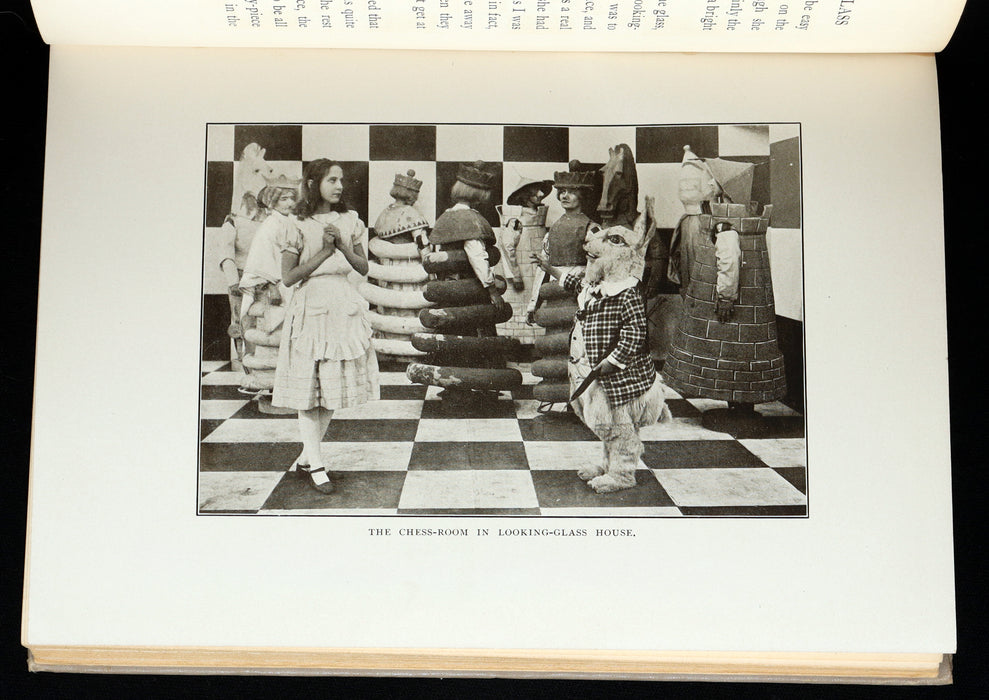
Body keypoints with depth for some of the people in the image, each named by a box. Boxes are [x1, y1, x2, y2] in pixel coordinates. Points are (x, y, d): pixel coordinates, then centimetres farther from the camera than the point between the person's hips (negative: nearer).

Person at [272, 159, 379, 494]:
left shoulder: (350, 221, 9)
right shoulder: (299, 225, -2)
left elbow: (363, 267, 7)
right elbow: (288, 277, -7)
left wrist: (342, 245, -10)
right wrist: (324, 252, -13)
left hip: (343, 306, 4)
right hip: (310, 306, -4)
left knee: (333, 386, 5)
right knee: (308, 385, -3)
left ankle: (307, 457, 16)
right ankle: (315, 462, 3)